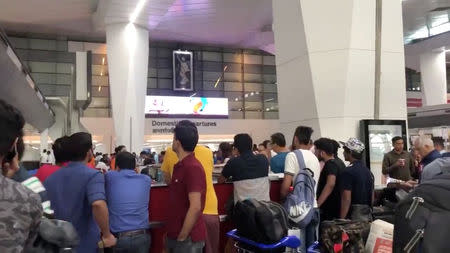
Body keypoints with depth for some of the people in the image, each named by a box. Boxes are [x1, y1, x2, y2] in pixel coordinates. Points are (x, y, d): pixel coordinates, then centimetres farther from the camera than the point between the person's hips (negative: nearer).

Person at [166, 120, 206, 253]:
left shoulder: (193, 168, -21)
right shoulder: (179, 166, 9)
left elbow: (195, 207, -25)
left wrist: (182, 237, -19)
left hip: (188, 238, -8)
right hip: (175, 235, 9)